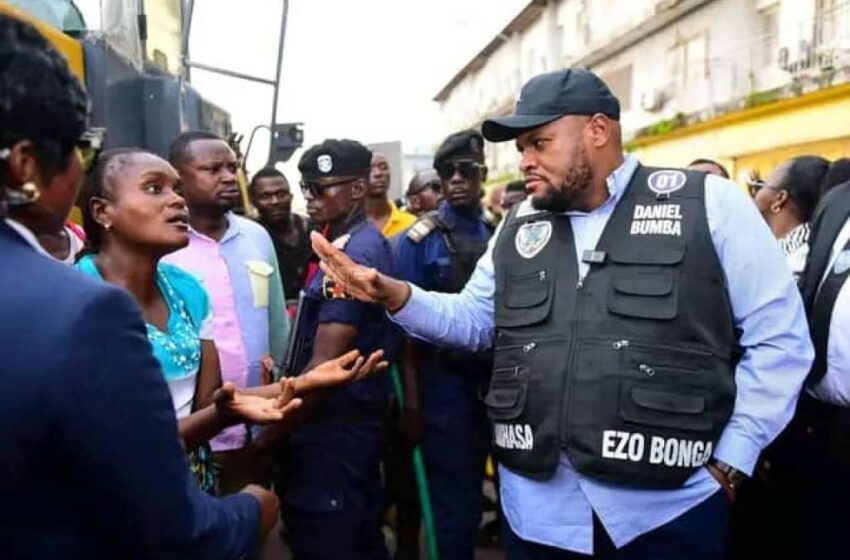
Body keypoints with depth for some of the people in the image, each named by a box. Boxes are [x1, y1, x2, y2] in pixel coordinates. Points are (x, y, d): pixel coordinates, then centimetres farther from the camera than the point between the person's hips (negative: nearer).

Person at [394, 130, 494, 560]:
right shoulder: (421, 239, -6)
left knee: (473, 488, 17)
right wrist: (411, 394, -9)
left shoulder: (498, 235, 6)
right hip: (445, 381, -4)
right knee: (452, 498, 5)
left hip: (492, 379, 4)